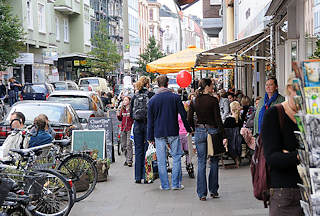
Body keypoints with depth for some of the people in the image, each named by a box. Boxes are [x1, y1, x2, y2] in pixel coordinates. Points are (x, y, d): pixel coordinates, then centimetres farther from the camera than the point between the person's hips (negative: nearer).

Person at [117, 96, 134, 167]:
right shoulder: (122, 109, 13)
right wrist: (118, 116, 1)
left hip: (130, 129, -6)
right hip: (123, 129, 6)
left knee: (129, 145, -11)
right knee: (124, 145, 9)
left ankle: (129, 161, -11)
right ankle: (127, 159, 19)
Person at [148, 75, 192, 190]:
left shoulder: (152, 100, 1)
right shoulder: (175, 97, -2)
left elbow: (150, 120, 3)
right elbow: (183, 115, -1)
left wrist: (150, 137, 9)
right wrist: (188, 129, 12)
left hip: (159, 133, 1)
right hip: (173, 132, -1)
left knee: (161, 160, 6)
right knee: (176, 157, 9)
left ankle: (165, 185, 9)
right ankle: (176, 183, 7)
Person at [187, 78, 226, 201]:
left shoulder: (194, 101, 3)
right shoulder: (213, 100, -9)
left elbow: (189, 120, 3)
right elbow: (218, 119, -11)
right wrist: (223, 135, -8)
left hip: (199, 132, 3)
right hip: (212, 131, -3)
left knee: (201, 163, 5)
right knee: (214, 161, 11)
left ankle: (202, 193, 3)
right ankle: (213, 191, 15)